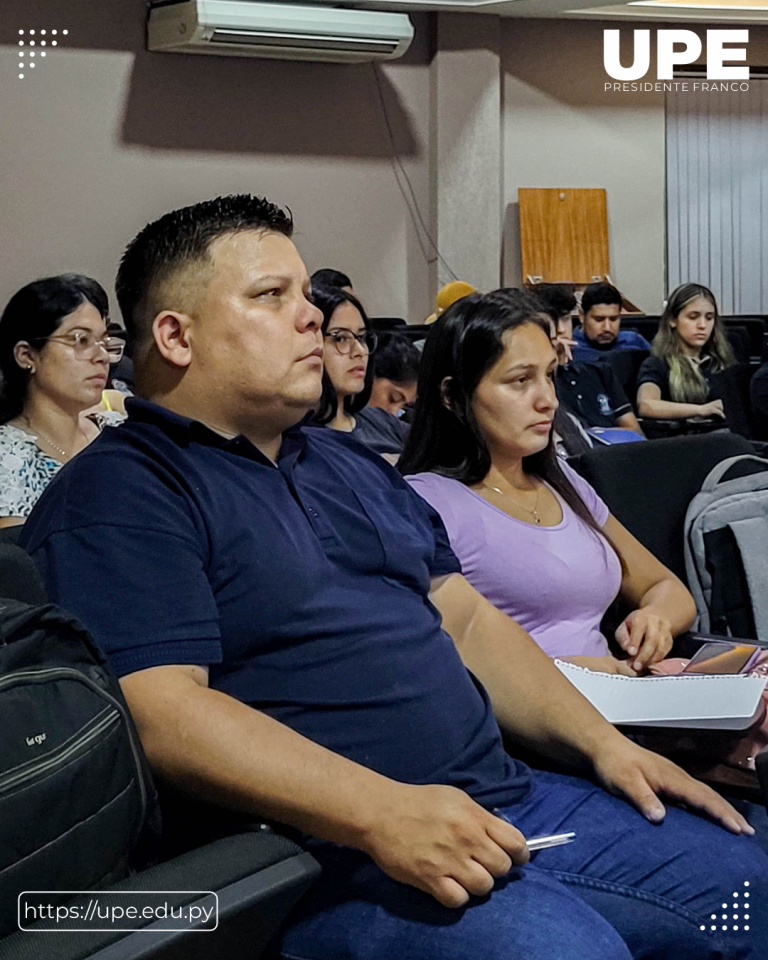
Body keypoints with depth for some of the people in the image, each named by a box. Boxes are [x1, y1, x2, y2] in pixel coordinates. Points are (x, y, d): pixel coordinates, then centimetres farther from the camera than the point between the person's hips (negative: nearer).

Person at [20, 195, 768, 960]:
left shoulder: (353, 465, 22)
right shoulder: (114, 496, -7)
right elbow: (159, 710, -19)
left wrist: (602, 742, 9)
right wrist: (382, 814, -27)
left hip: (503, 801, 9)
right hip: (330, 855, -8)